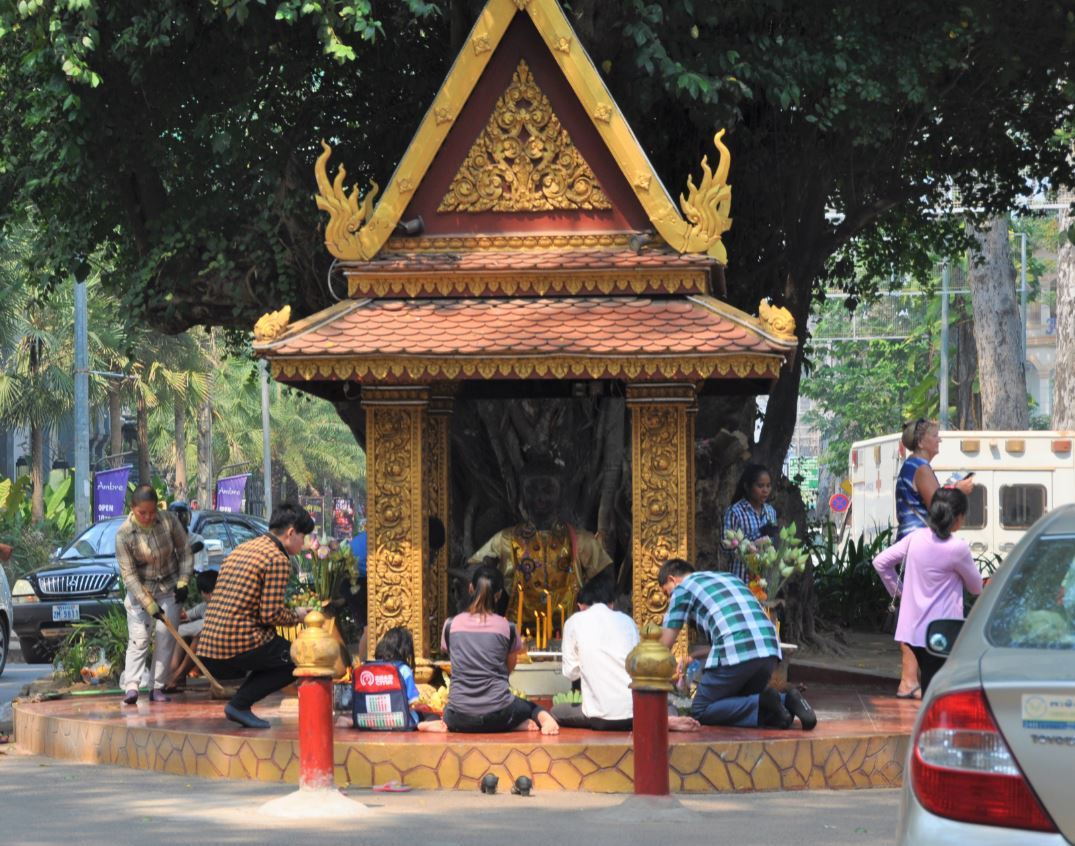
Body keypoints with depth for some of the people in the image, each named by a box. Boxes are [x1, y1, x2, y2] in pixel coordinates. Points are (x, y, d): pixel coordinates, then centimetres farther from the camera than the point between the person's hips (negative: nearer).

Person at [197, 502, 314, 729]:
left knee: (275, 649, 28)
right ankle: (239, 704, -3)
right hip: (237, 648, -9)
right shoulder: (278, 559, -7)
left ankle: (240, 705, 11)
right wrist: (297, 616, 7)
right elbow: (271, 614, -13)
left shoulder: (241, 549, 20)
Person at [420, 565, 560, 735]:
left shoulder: (451, 625, 1)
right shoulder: (507, 627, -1)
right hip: (498, 713, -2)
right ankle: (543, 718, -7)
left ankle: (448, 725, 3)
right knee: (533, 708, 29)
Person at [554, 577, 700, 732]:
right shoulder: (627, 620, 15)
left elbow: (571, 672, 7)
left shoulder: (574, 622, 7)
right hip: (636, 710, 5)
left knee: (557, 712, 23)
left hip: (601, 715, -5)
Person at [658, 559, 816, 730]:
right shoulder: (729, 577, 32)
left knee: (700, 711, 6)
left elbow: (664, 644, 12)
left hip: (735, 654, -7)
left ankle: (763, 704, -12)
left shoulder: (683, 589, 13)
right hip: (770, 652, 7)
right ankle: (786, 701, 0)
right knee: (741, 703, 27)